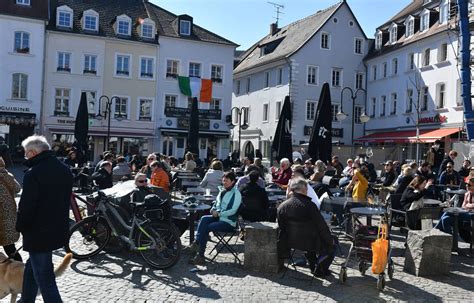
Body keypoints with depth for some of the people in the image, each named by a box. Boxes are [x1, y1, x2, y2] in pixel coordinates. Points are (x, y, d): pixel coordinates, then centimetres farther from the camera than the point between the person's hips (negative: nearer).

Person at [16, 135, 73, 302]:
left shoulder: (33, 174, -19)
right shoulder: (65, 170, 7)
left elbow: (26, 206, -19)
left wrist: (21, 227, -3)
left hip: (39, 233, -8)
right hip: (59, 230, 9)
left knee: (44, 278, 0)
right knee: (31, 268, 25)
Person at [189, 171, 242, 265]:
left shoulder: (236, 194, -11)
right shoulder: (222, 191, 13)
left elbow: (233, 211, -18)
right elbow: (216, 203, 24)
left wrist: (219, 213, -17)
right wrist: (213, 210, 2)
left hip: (229, 222, -8)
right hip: (218, 217, 8)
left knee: (206, 227, -22)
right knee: (204, 219, -18)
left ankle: (200, 256, -17)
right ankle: (197, 242, -23)